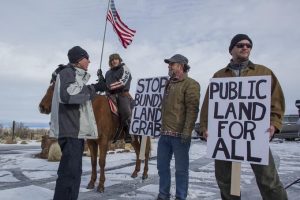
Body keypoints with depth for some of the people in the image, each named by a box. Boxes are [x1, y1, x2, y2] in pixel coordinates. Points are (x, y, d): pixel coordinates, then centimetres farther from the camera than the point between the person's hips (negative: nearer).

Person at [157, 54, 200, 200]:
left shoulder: (190, 84, -7)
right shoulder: (169, 84, 17)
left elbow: (192, 109, -16)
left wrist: (187, 131, -22)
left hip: (179, 134, -8)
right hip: (165, 133, 8)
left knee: (181, 168, 5)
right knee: (162, 165, 16)